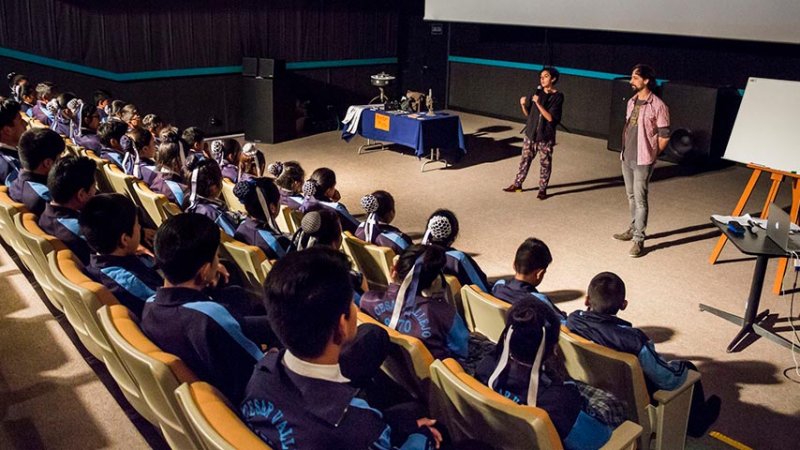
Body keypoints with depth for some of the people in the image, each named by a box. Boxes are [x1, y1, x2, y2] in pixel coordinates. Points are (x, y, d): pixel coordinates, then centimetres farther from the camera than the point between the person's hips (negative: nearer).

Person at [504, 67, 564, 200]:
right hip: (530, 133, 5)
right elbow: (527, 113, 9)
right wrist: (523, 104, -11)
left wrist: (538, 103, -25)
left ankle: (542, 189, 18)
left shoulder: (557, 97, -11)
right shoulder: (537, 92, 4)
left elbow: (550, 117, -19)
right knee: (525, 160, 12)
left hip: (546, 136, -4)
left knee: (545, 163, 6)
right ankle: (517, 184, 24)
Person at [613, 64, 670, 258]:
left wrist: (651, 155, -2)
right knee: (631, 197, 18)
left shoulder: (657, 106, -15)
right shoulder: (632, 102, 9)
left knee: (640, 199, -6)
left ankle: (639, 240, -2)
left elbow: (664, 136, -10)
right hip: (627, 157, 7)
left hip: (642, 160, -7)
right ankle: (633, 229, 32)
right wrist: (624, 150, 15)